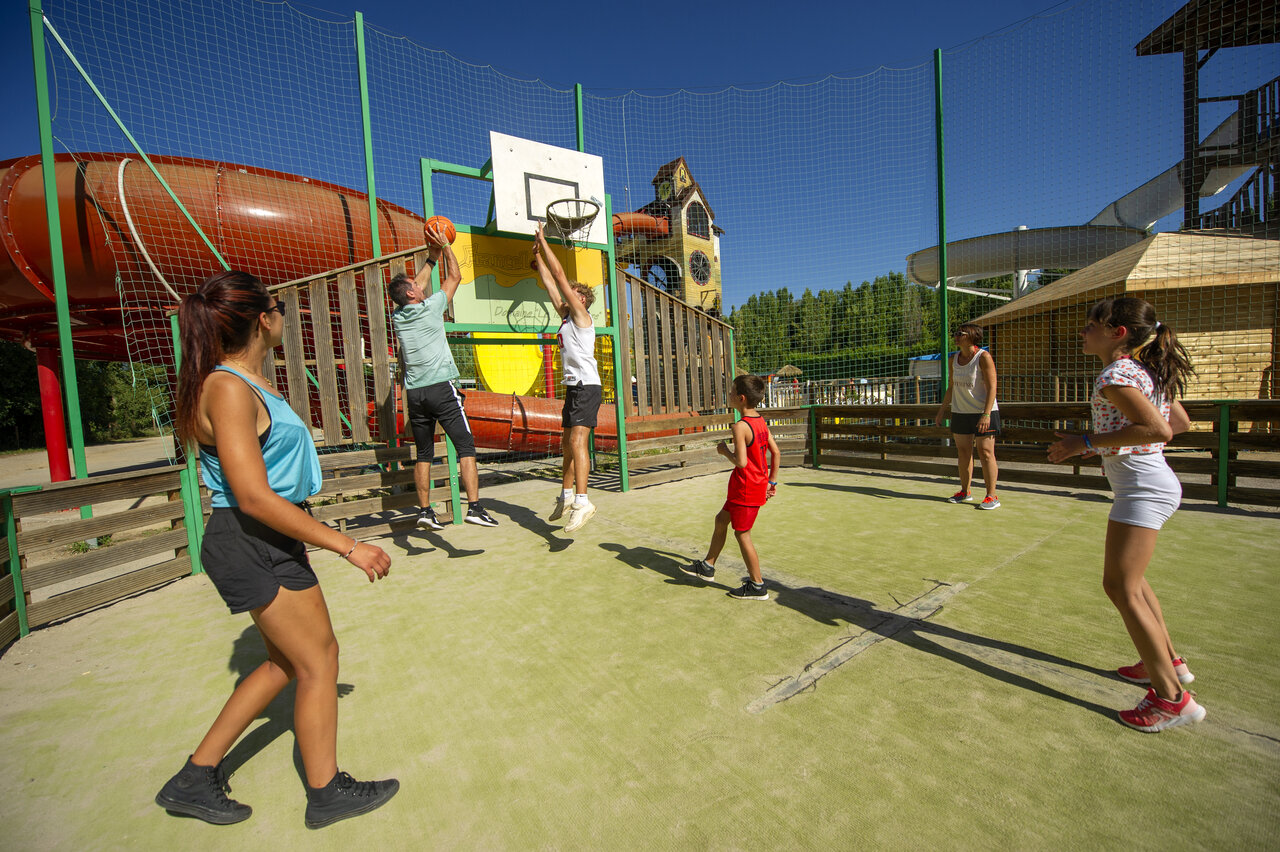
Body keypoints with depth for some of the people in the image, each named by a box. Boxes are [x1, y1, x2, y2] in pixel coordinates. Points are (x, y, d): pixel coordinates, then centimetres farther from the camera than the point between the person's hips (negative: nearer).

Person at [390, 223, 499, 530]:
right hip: (441, 387, -6)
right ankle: (474, 507, -11)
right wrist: (444, 247, 21)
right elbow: (454, 277, 12)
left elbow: (418, 285, 30)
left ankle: (424, 511, 13)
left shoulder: (397, 317, 12)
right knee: (466, 447, -5)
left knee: (424, 454, 11)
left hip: (414, 393, 6)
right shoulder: (430, 308, -1)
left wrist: (432, 258, 36)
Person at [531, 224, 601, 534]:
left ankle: (582, 501, -23)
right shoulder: (567, 317, 19)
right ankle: (566, 494, 27)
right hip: (574, 386, 10)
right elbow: (551, 284, 26)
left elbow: (560, 276, -5)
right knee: (567, 443, 15)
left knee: (577, 441, -20)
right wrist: (538, 257, 29)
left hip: (587, 386, -10)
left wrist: (543, 242, 2)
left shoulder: (581, 316, -3)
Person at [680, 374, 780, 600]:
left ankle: (757, 586, 17)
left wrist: (724, 450, -11)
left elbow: (741, 462, -29)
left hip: (746, 489, -9)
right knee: (721, 519, 20)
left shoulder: (740, 426, -23)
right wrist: (772, 481, 15)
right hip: (759, 486, 9)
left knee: (742, 533, 4)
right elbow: (776, 452, 9)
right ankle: (707, 566, 34)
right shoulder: (761, 422, 5)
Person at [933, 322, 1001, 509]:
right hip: (960, 413, 6)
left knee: (985, 452, -5)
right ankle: (965, 492, 22)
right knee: (963, 452, 10)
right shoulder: (954, 359, 9)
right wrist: (942, 410, 16)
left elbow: (991, 387, -15)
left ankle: (992, 496, 2)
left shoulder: (984, 357, -10)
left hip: (983, 412, -6)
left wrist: (986, 414, -22)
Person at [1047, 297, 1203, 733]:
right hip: (1151, 481, 11)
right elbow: (1179, 422, 18)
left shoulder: (1115, 375, -18)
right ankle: (1168, 660, 36)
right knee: (1129, 578, 23)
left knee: (1121, 587, -6)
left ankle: (1172, 697, 2)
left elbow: (1156, 429, -27)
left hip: (1142, 487, -11)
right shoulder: (1144, 371, 13)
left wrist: (1086, 442, -22)